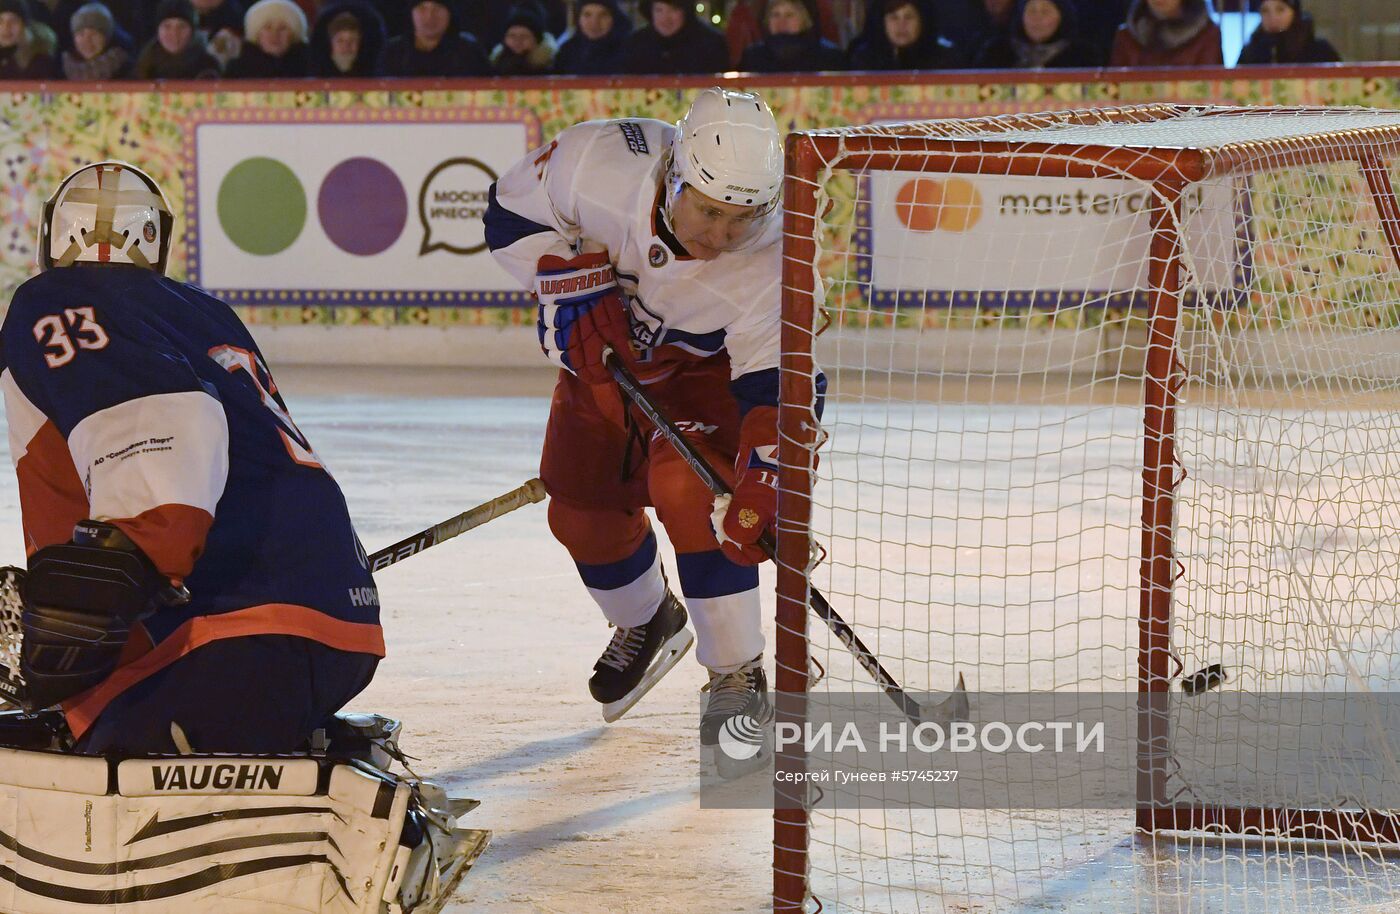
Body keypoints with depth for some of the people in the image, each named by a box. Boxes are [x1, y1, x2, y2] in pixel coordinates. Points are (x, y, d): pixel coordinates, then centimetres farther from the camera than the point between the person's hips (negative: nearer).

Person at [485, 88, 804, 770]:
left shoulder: (768, 261, -36)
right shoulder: (602, 160, -33)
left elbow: (775, 388, -37)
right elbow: (513, 209, -15)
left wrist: (763, 483, -50)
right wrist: (571, 287, -26)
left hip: (704, 369, -3)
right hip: (599, 348, 4)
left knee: (688, 487, -28)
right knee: (581, 508, 7)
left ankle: (737, 677, -15)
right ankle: (646, 621, 40)